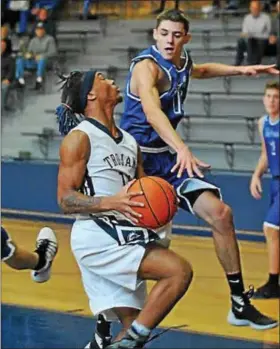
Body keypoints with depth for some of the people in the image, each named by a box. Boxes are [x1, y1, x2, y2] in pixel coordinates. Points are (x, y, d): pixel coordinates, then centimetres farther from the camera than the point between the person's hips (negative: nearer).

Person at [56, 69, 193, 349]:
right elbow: (65, 200, -11)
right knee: (179, 270, -22)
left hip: (126, 236, 8)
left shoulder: (130, 141, 20)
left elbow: (143, 193, 27)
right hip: (97, 238, -8)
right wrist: (111, 203, -26)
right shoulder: (80, 137, -4)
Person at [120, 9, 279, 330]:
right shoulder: (147, 65, -19)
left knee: (220, 213, -6)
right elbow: (152, 111, -39)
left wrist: (240, 70, 26)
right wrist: (182, 148, -54)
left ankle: (240, 304, -1)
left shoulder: (182, 62, 7)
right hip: (137, 158, -7)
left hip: (168, 157, 7)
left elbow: (198, 71, 36)